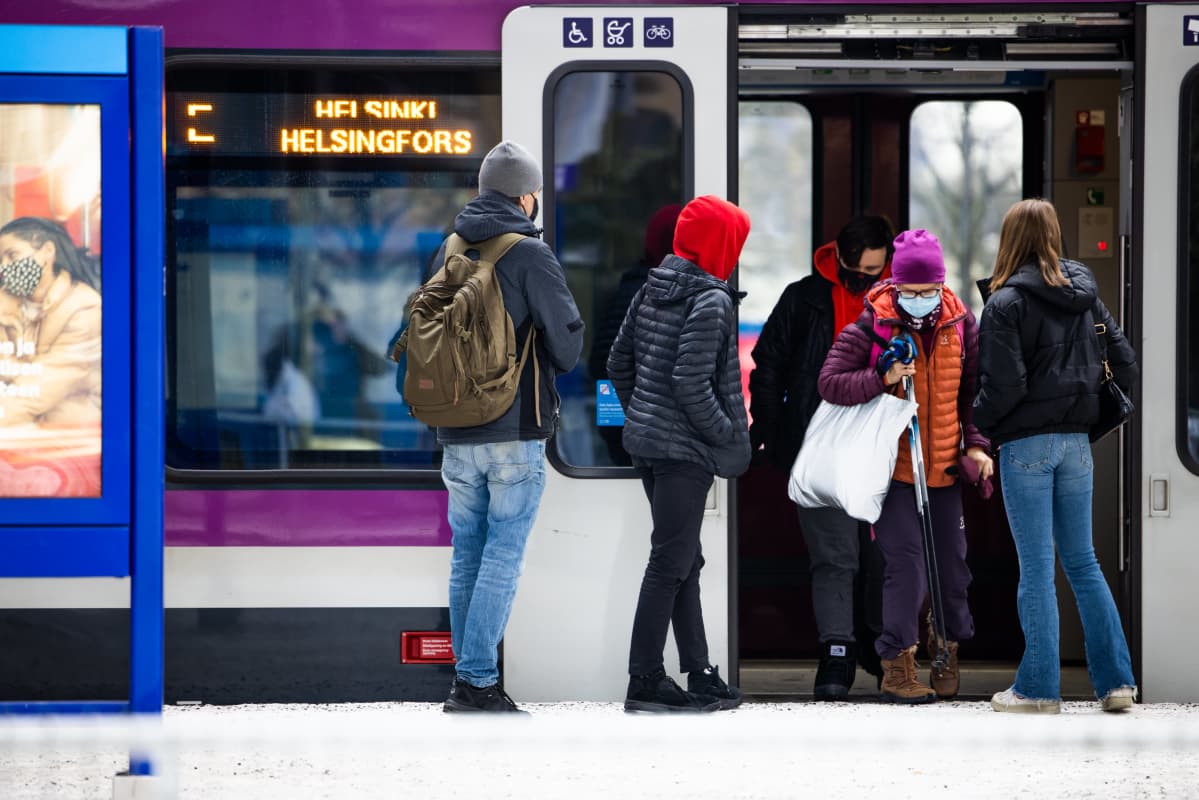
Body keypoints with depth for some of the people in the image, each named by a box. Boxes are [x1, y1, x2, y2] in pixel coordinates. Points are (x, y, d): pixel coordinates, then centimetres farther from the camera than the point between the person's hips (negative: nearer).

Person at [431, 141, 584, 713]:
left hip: (456, 436, 6)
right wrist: (552, 371, 11)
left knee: (467, 556, 11)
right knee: (503, 556, -4)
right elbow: (566, 336, -9)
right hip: (516, 433, -6)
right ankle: (476, 679, -9)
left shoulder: (447, 253, 8)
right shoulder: (530, 255, -10)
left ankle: (468, 676, 11)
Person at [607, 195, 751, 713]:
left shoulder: (652, 291, 9)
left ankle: (699, 674, 21)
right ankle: (645, 683, 0)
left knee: (684, 559, 16)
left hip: (646, 440, 9)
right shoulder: (711, 302, -16)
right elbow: (692, 384, -22)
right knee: (671, 563, -3)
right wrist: (729, 435, -12)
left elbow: (619, 364, 14)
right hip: (685, 450, -9)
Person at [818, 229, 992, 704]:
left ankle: (947, 652, 29)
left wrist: (976, 443, 1)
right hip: (891, 465, -4)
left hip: (944, 467, 4)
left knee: (951, 562, 8)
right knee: (906, 562, -13)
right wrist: (882, 378, -23)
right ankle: (897, 667, -4)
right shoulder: (872, 325, -9)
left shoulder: (960, 324, 3)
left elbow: (974, 388, 12)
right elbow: (829, 383, -11)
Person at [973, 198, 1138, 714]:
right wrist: (1097, 415, 15)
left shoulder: (1006, 302, -11)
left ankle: (1039, 687, 1)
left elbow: (1004, 385, -16)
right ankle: (1115, 681, 8)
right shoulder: (1085, 296, 8)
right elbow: (1124, 362, 7)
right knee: (1082, 561, 12)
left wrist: (976, 423, 0)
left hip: (1025, 444, -5)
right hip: (1076, 440, 5)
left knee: (1036, 567, -2)